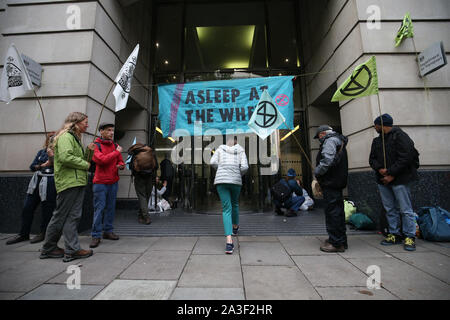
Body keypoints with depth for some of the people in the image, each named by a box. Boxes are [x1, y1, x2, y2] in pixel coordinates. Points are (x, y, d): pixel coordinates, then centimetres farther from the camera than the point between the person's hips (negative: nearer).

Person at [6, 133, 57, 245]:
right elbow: (32, 167, 8)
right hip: (37, 181, 5)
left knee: (47, 209, 2)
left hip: (49, 183, -5)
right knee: (27, 208, 8)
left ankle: (43, 234, 18)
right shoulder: (41, 152, 14)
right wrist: (43, 165, -9)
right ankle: (23, 234, 22)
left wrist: (51, 156, -23)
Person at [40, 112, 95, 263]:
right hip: (69, 182, -9)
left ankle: (73, 250, 15)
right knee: (61, 216, 1)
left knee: (73, 216, 9)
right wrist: (85, 165, -12)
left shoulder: (75, 137, 23)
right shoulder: (66, 136, -8)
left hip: (78, 182, 9)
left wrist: (88, 151, 7)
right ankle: (48, 249, 15)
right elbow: (66, 157, -24)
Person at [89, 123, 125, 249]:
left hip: (113, 182, 5)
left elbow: (121, 161, 18)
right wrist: (116, 152, -12)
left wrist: (121, 165, -5)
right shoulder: (96, 146, -4)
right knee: (99, 208, -3)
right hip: (100, 182, -5)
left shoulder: (115, 146, 13)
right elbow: (101, 159, -19)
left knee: (111, 207, 10)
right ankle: (96, 236, 5)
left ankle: (108, 231, 22)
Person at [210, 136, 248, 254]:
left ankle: (229, 241, -13)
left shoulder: (220, 149, 11)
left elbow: (213, 162, -1)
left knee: (226, 209, 0)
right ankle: (235, 227, 48)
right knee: (235, 203, 26)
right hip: (236, 181, 1)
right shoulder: (240, 150, 9)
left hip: (221, 180, 0)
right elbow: (245, 166, -4)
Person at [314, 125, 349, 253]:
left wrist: (317, 172, -10)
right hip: (337, 182, 11)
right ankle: (341, 240, 26)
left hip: (331, 183, -11)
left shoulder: (330, 140, -9)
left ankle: (336, 243, 0)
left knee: (332, 211, -6)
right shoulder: (338, 140, 24)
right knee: (338, 211, 16)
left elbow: (327, 160, -24)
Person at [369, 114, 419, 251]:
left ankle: (410, 237, 9)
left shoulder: (400, 135, -4)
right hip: (383, 180, 7)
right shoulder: (377, 141, 17)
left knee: (405, 209, -1)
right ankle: (395, 235, 18)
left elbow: (406, 157, -13)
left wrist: (392, 174, -15)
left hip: (399, 179, -6)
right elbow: (372, 159, 12)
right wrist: (379, 169, -8)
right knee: (390, 209, 10)